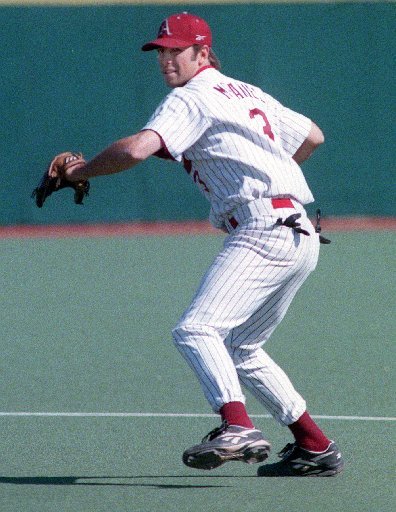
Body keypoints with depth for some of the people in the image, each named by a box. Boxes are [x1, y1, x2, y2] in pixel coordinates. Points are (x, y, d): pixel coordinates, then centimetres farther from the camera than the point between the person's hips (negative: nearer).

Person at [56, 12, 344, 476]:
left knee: (196, 330, -22)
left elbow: (136, 149, -19)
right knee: (240, 349, 21)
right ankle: (317, 448, 22)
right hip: (302, 236, 10)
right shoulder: (250, 94, 23)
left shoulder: (190, 100, -4)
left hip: (263, 230, -10)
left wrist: (76, 173, -7)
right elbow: (312, 136, 33)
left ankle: (237, 429, -40)